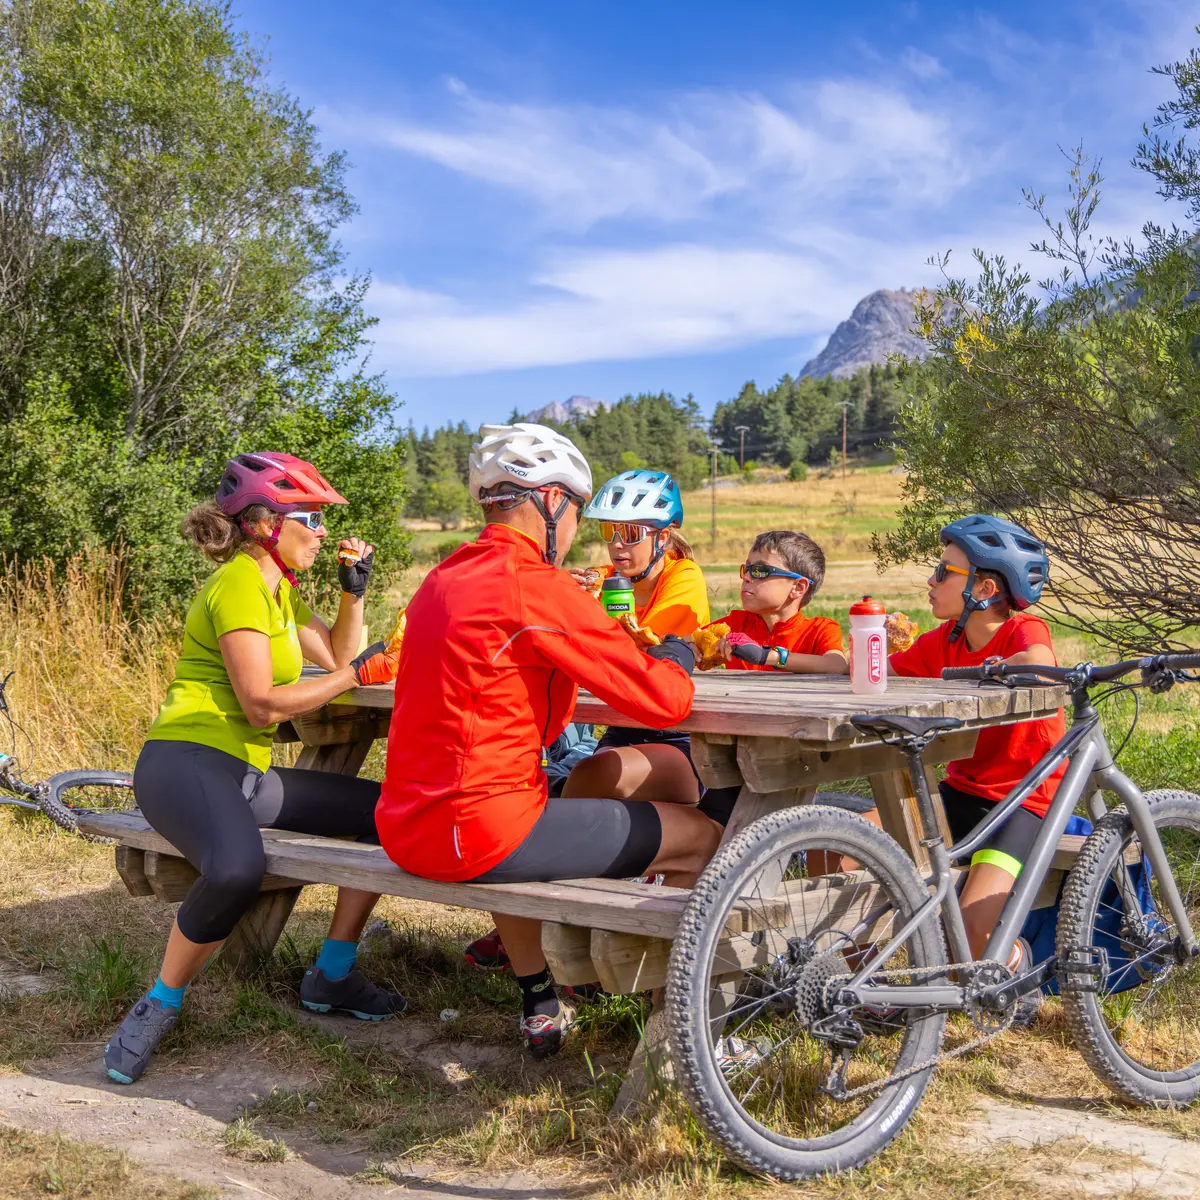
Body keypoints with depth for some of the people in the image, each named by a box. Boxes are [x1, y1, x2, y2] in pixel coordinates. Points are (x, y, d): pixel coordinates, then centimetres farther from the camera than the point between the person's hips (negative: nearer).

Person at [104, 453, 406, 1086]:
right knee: (237, 869, -40)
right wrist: (355, 674, -12)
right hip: (186, 760, -10)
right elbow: (263, 705, -18)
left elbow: (336, 656, 22)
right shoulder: (239, 583, -12)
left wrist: (354, 590, 9)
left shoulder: (278, 589, 18)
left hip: (247, 772, 10)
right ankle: (158, 1005, -14)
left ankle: (331, 975, 10)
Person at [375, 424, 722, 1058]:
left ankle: (538, 1004, 45)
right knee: (701, 837, 1)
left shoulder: (442, 578, 12)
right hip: (478, 832, -9)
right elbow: (665, 701, -13)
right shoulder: (539, 586, -15)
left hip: (405, 827, 9)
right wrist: (674, 653, 7)